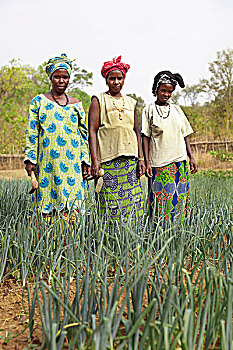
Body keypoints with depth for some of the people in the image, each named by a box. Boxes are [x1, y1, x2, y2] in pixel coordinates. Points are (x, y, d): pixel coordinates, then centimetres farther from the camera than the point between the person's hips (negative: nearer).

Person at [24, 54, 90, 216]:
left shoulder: (76, 104, 12)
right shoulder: (38, 102, 7)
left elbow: (84, 134, 12)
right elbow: (31, 133, 4)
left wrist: (86, 160, 5)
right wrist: (30, 159, -4)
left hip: (72, 159, 2)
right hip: (47, 159, -1)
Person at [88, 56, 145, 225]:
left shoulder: (131, 102, 18)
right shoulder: (98, 100, 6)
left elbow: (137, 131, 18)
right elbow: (92, 130, -2)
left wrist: (140, 158, 8)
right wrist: (94, 159, -12)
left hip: (130, 157, 4)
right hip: (108, 157, -4)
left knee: (133, 198, 2)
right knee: (111, 202, -6)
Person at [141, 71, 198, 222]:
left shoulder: (177, 109, 13)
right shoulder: (149, 110, 3)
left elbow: (185, 135, 16)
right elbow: (145, 137, 0)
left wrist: (191, 157, 9)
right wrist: (147, 162, -8)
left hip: (180, 161, 4)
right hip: (159, 163, -4)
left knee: (180, 197, 5)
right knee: (161, 198, -4)